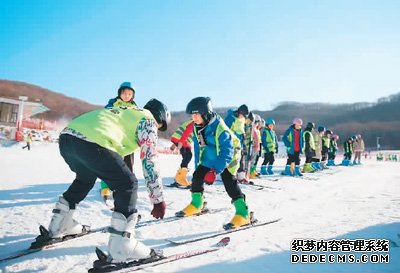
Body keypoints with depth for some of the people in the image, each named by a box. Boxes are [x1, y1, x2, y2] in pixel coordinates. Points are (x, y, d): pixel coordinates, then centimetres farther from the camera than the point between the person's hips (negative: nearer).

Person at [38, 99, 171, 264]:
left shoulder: (126, 113, 35)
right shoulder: (147, 120, 12)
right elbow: (149, 161, 4)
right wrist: (158, 199, 8)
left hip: (67, 135, 9)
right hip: (91, 142, -9)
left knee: (85, 177, 33)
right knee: (127, 184, 3)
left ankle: (59, 225, 43)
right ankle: (121, 247, 0)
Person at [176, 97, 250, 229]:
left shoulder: (220, 129, -32)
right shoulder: (197, 127, -8)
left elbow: (226, 153, -33)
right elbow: (197, 146, 6)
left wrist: (215, 171, -38)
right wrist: (198, 165, 10)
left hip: (227, 158, -7)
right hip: (210, 157, 7)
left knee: (230, 183, -16)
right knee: (197, 176, 2)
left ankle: (243, 214, -9)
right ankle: (196, 205, 22)